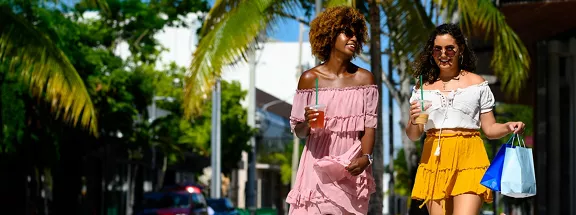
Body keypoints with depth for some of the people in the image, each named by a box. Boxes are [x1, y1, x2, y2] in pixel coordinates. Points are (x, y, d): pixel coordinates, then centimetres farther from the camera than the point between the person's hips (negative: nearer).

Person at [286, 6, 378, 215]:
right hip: (318, 165, -1)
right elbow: (298, 132, 4)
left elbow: (369, 126, 1)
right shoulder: (310, 78, 0)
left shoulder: (364, 78, 5)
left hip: (351, 167, 2)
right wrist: (306, 123, -18)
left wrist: (365, 158, -15)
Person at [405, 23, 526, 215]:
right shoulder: (423, 87, 13)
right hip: (435, 160, 3)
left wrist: (508, 127, -11)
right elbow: (413, 136, 12)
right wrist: (413, 120, -9)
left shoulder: (477, 84, 8)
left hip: (468, 158, -2)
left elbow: (489, 129, 9)